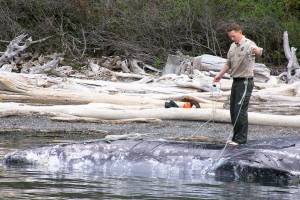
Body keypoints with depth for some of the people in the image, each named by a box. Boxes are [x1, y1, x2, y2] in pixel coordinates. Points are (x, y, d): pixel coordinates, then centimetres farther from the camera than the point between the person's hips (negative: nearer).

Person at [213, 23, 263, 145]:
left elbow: (258, 51, -37)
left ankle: (241, 138, -6)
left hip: (245, 81, -8)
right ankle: (237, 137, 17)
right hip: (236, 81, 8)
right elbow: (228, 63, 27)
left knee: (240, 110, -11)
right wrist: (220, 75, 20)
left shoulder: (249, 44, -13)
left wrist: (257, 51, -60)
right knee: (233, 109, 9)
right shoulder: (233, 46, 14)